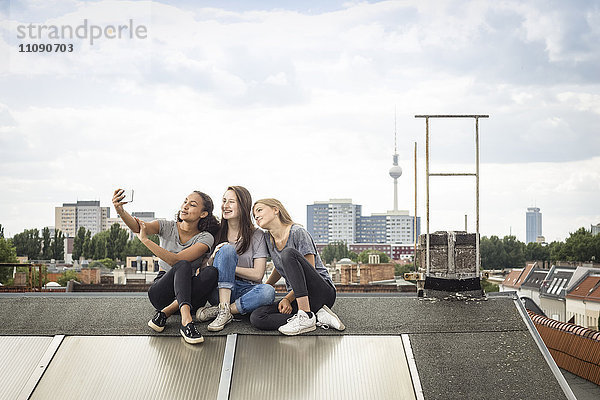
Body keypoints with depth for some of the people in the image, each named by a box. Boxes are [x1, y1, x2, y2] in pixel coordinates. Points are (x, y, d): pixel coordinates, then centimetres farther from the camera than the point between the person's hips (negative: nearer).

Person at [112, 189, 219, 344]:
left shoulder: (206, 238, -5)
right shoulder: (167, 227, 1)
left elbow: (175, 259, -20)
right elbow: (137, 227, -21)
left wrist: (145, 240, -23)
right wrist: (120, 211, -42)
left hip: (190, 293, 0)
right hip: (161, 290, 0)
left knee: (211, 272, -30)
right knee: (183, 266, -31)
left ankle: (165, 313, -31)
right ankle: (186, 320, -50)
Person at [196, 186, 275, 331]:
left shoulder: (256, 235, 2)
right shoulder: (216, 233, 10)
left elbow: (258, 274, -5)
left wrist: (228, 267, -10)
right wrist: (213, 258, -13)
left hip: (246, 291, -1)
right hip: (219, 290, 1)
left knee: (268, 291, -35)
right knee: (227, 249, -24)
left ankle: (216, 310, -27)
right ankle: (224, 309, -33)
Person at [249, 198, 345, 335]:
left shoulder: (298, 232, -10)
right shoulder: (268, 238, 10)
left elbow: (309, 272, -14)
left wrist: (287, 298, -21)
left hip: (323, 292, -6)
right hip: (297, 299, 7)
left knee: (288, 253, -30)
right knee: (256, 317, -20)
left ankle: (306, 316, -34)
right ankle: (319, 317, -20)